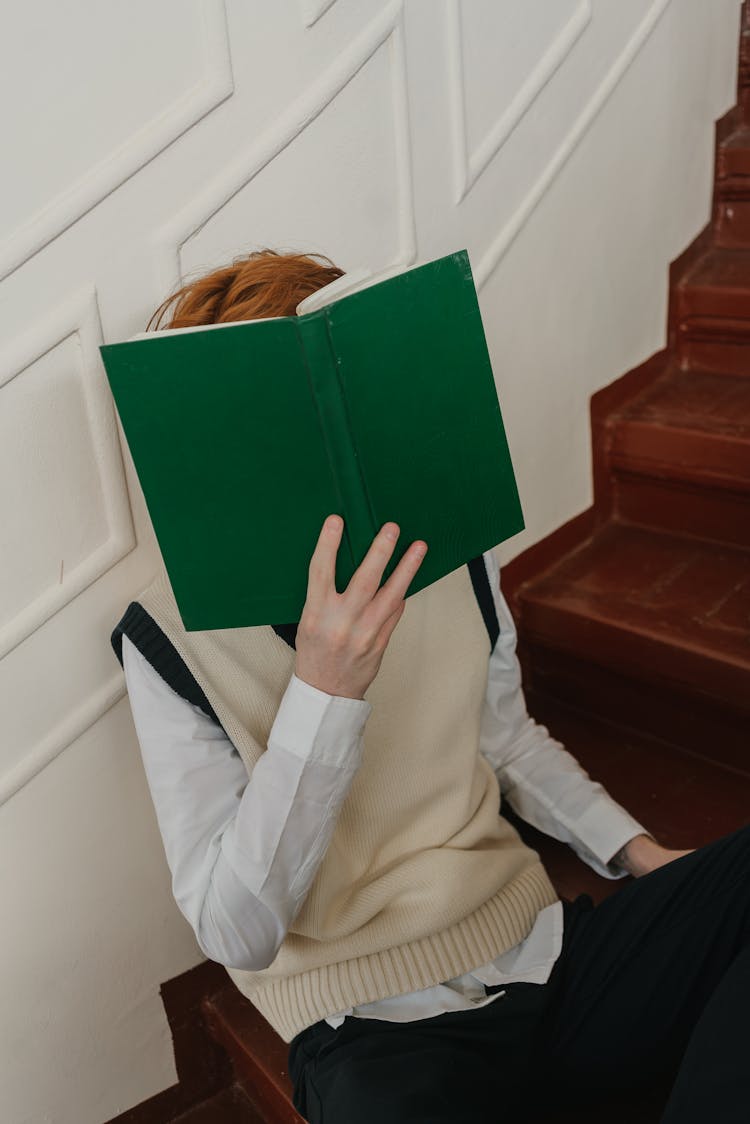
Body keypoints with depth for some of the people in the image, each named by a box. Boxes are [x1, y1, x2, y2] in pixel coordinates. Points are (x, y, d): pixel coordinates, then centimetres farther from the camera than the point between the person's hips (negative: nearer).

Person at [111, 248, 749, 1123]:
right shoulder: (171, 634, -11)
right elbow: (236, 936, -16)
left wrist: (637, 853, 6)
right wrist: (323, 693, -28)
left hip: (540, 951, 5)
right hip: (378, 1024, -4)